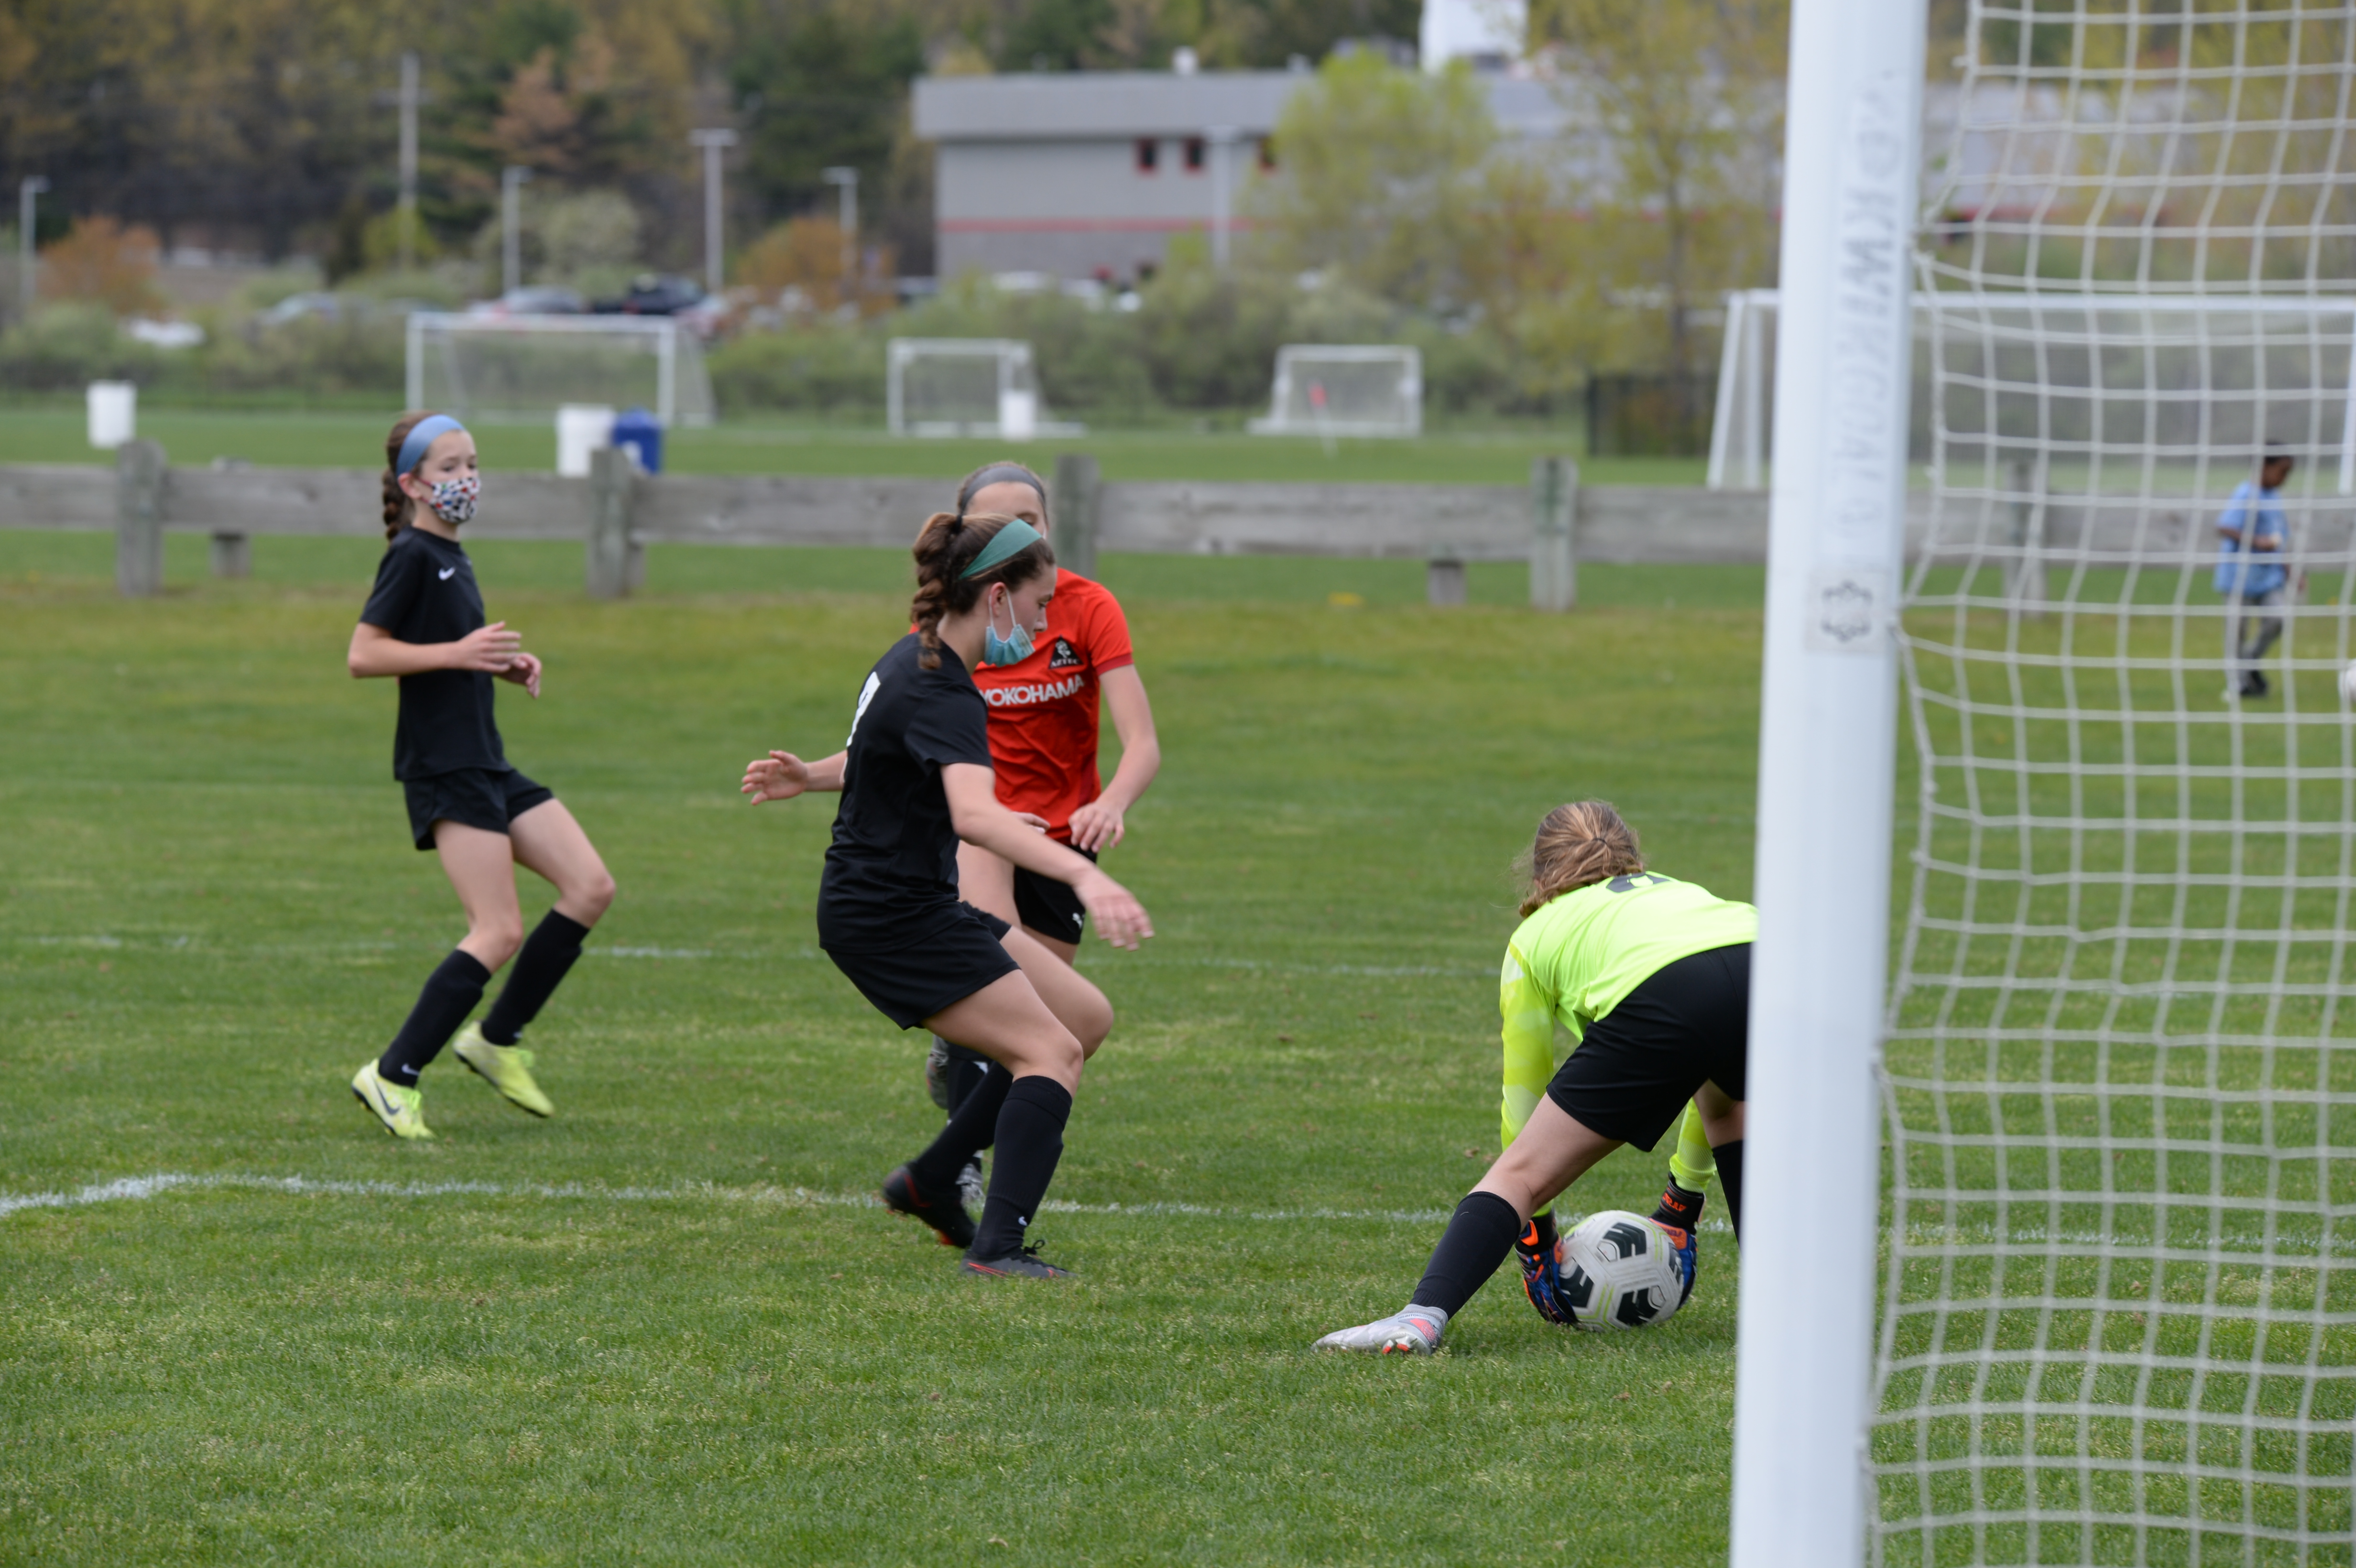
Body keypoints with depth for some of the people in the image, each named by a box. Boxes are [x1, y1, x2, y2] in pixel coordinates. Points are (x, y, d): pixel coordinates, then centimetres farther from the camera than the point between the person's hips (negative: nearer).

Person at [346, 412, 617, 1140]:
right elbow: (363, 655, -17)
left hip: (486, 764, 9)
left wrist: (506, 665, 11)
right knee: (500, 931, -15)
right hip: (443, 769, -9)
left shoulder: (451, 559, 17)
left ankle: (497, 1040, 12)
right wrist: (457, 653, -22)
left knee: (590, 888, 3)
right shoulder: (411, 556, -11)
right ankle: (392, 1076, -9)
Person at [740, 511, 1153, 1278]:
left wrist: (811, 777, 45)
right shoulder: (943, 695, -24)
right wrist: (1086, 876, -54)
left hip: (918, 906, 10)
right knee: (1050, 1052, -15)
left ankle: (931, 1180, 17)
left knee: (1083, 1018, 11)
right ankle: (998, 1249, -23)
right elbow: (973, 814, -43)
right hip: (890, 918, -10)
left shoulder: (915, 659, 8)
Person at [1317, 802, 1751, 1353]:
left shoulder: (1537, 934, 32)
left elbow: (1523, 1088, 35)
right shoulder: (1673, 890, 42)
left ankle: (1423, 1316, -15)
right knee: (1732, 1109, 38)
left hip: (1662, 998, -4)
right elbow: (1711, 1081, 49)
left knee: (1521, 1173, 4)